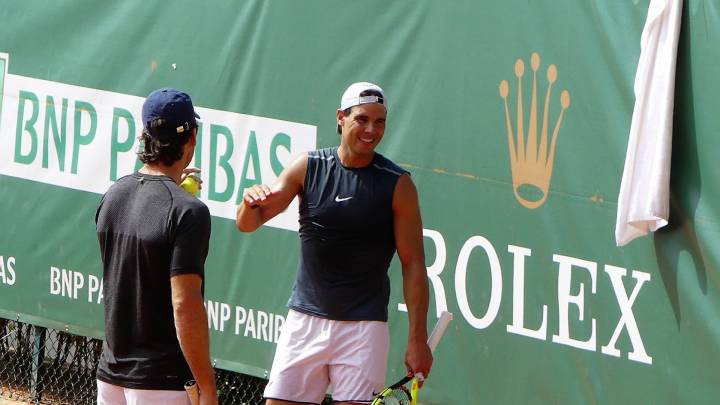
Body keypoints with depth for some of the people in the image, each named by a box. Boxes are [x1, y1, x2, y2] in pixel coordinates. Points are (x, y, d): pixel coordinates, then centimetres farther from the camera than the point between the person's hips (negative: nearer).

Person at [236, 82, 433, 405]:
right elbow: (247, 224, -1)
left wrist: (418, 339, -8)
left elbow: (413, 265, -4)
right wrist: (251, 202, -26)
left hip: (363, 328, -2)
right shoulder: (308, 167, 2)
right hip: (304, 320, 2)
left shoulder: (397, 184, -4)